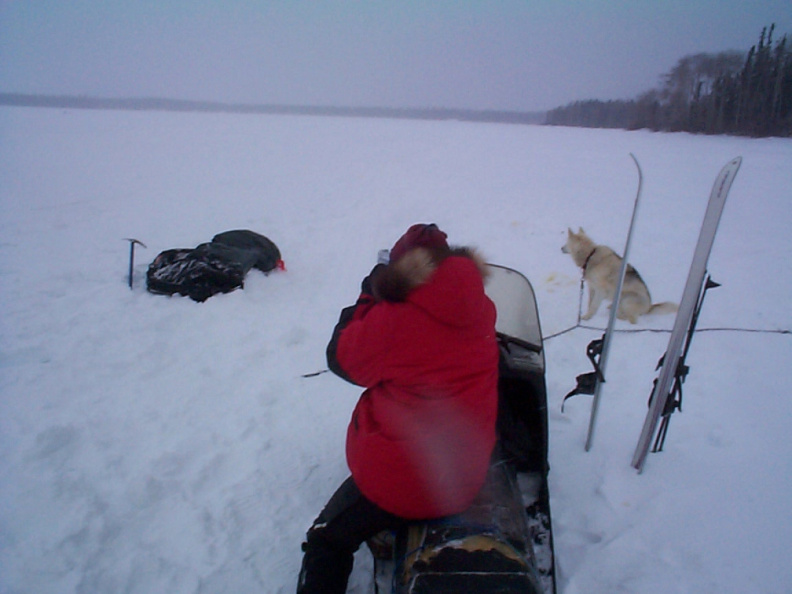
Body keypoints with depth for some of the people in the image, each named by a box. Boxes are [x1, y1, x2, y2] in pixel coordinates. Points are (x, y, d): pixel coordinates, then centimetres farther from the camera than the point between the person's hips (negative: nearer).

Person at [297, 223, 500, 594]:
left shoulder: (393, 319, -23)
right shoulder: (480, 312, -7)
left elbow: (341, 358, -8)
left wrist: (369, 295, 1)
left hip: (400, 480, -6)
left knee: (328, 543, 15)